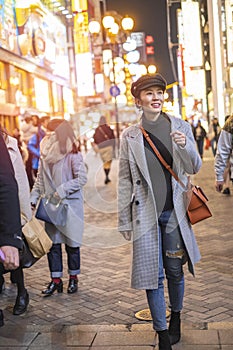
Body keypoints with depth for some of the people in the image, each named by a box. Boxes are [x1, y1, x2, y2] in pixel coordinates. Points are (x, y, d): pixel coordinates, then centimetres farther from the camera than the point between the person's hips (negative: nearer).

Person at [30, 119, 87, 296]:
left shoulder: (73, 155, -10)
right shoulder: (45, 156, 8)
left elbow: (82, 178, -14)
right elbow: (40, 180, 13)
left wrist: (62, 190, -18)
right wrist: (33, 198, 3)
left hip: (70, 205, -5)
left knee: (71, 243, 6)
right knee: (53, 243, 6)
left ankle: (73, 278, 22)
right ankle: (56, 280, 15)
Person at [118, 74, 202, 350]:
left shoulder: (181, 127, 3)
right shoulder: (130, 136, 0)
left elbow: (194, 168, 3)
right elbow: (125, 181, 4)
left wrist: (185, 146, -18)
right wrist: (124, 220, 4)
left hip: (174, 212, 1)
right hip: (145, 214, -1)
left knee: (175, 270, 11)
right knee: (153, 274, 2)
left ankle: (176, 316, 38)